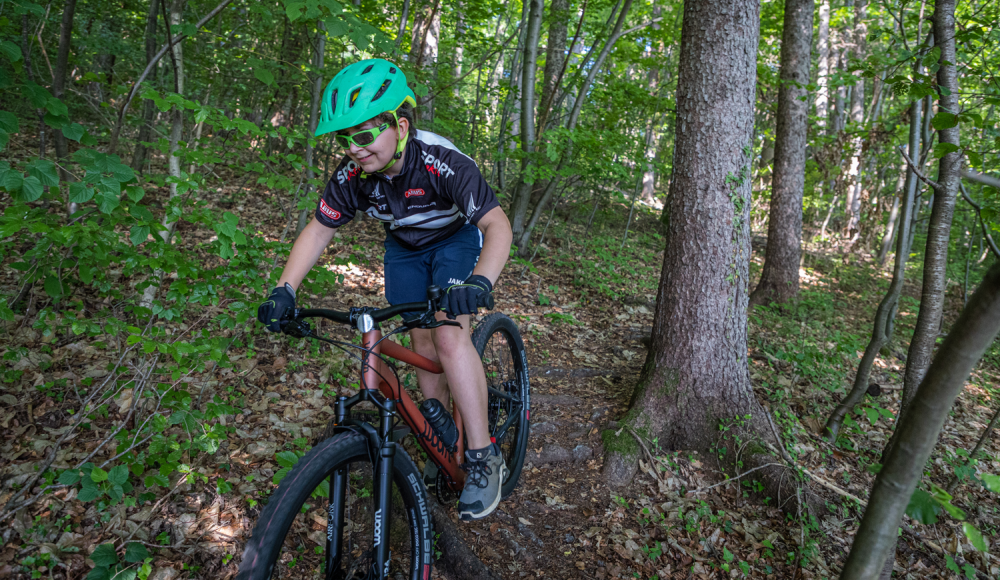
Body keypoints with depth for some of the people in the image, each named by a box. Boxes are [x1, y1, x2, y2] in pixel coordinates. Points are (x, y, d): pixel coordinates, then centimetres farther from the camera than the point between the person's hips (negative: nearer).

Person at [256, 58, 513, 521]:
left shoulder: (442, 162, -35)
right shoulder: (351, 175, -21)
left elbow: (498, 225, -39)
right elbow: (318, 230, -10)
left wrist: (480, 282, -57)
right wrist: (284, 289, -22)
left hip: (456, 240, -4)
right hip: (404, 249, 5)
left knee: (449, 336, -25)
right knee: (423, 345, 3)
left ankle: (483, 458, -16)